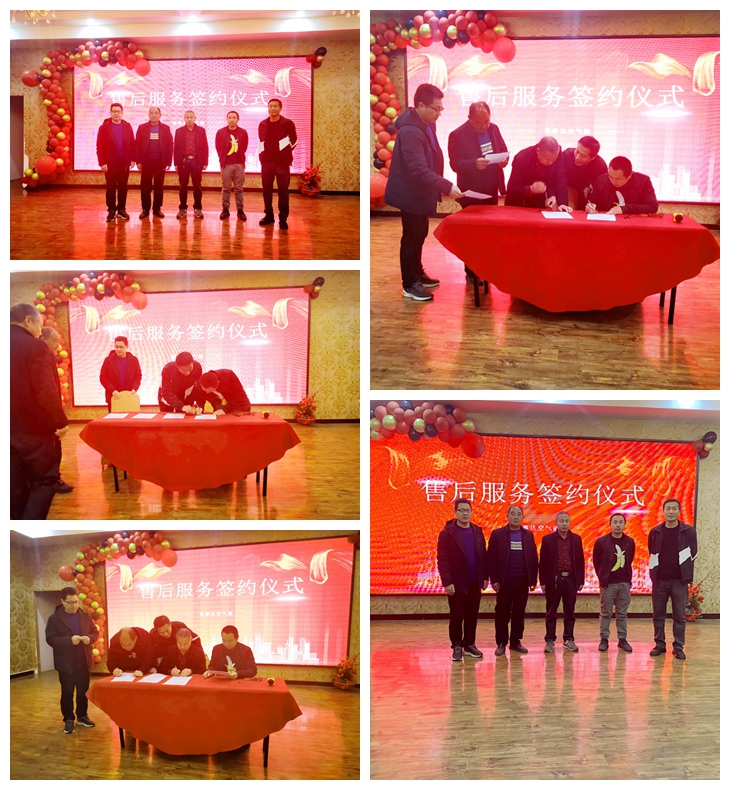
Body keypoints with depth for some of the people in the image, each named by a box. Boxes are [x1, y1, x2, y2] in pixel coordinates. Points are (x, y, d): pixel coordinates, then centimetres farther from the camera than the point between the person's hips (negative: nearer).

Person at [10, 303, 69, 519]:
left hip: (8, 429, 6)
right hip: (34, 429, -6)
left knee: (16, 486, 12)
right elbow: (46, 392, -21)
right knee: (44, 482, 2)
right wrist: (61, 422, -10)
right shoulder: (36, 348, -15)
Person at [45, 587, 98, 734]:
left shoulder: (85, 616, 6)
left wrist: (89, 638, -13)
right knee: (67, 693, 3)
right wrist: (69, 640, -26)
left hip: (84, 661, 4)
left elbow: (95, 633, 11)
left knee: (83, 691, 12)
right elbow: (50, 639, -15)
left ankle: (82, 716, 26)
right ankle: (68, 720, 13)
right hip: (66, 663, -4)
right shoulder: (54, 618, -7)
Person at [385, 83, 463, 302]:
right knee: (412, 238, 2)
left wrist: (441, 187, 16)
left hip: (420, 192, 9)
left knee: (419, 236, 20)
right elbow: (418, 169, -34)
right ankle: (410, 284, 12)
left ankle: (417, 274, 34)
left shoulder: (427, 124, 3)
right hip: (411, 193, -9)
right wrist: (447, 187, -36)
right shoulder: (410, 131, -28)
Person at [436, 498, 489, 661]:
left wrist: (485, 577, 5)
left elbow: (483, 556, 11)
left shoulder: (477, 532, 9)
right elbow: (442, 560, -10)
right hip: (457, 584, -4)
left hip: (475, 583, 4)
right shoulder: (447, 533, -6)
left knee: (472, 616, 9)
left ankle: (470, 645, 19)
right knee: (456, 616, 2)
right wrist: (447, 582, -16)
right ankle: (457, 647, 11)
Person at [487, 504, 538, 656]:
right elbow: (491, 558, -4)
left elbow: (533, 558, 7)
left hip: (523, 581, 2)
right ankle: (501, 643, 8)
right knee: (502, 614, 2)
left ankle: (516, 642, 15)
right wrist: (494, 579, -10)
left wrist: (533, 580, 2)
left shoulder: (528, 535, 8)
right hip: (505, 581, -2)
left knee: (519, 613, 6)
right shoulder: (497, 534, 0)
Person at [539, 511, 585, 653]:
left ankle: (569, 640, 14)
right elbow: (543, 562, -1)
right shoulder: (548, 539, 0)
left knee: (570, 612, 7)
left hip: (571, 579, 2)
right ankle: (550, 641, 9)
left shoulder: (576, 539, 7)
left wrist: (581, 581, 3)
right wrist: (543, 582, -5)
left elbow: (580, 560, 7)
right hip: (553, 579, -2)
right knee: (551, 612, 3)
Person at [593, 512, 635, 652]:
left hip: (624, 583, 2)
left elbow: (629, 560, 12)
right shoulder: (601, 541, -5)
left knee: (622, 613, 7)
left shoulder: (630, 542, 2)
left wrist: (627, 577, 9)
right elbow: (596, 561, 4)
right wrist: (602, 577, 5)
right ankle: (604, 639, 10)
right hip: (607, 583, -2)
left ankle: (622, 639, 14)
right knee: (606, 613, 4)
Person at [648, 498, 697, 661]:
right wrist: (653, 574, 7)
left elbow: (692, 555, 1)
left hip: (679, 580, -2)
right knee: (658, 614, 6)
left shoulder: (688, 531, -2)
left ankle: (678, 647, 8)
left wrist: (688, 577, 0)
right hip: (659, 580, 2)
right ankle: (659, 644, 16)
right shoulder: (655, 532, 3)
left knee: (679, 615, 2)